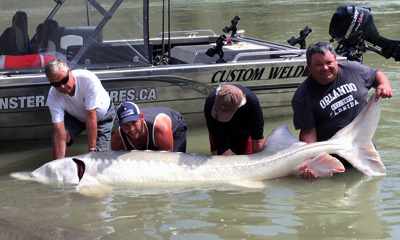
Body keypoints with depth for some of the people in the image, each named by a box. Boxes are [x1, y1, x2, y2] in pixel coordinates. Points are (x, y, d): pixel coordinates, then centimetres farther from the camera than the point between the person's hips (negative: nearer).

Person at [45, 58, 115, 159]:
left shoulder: (88, 80, -40)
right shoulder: (53, 96, -29)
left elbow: (91, 117, -37)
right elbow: (60, 133, -32)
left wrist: (92, 150, -33)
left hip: (101, 116, -2)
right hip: (75, 116, 2)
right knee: (57, 137, -23)